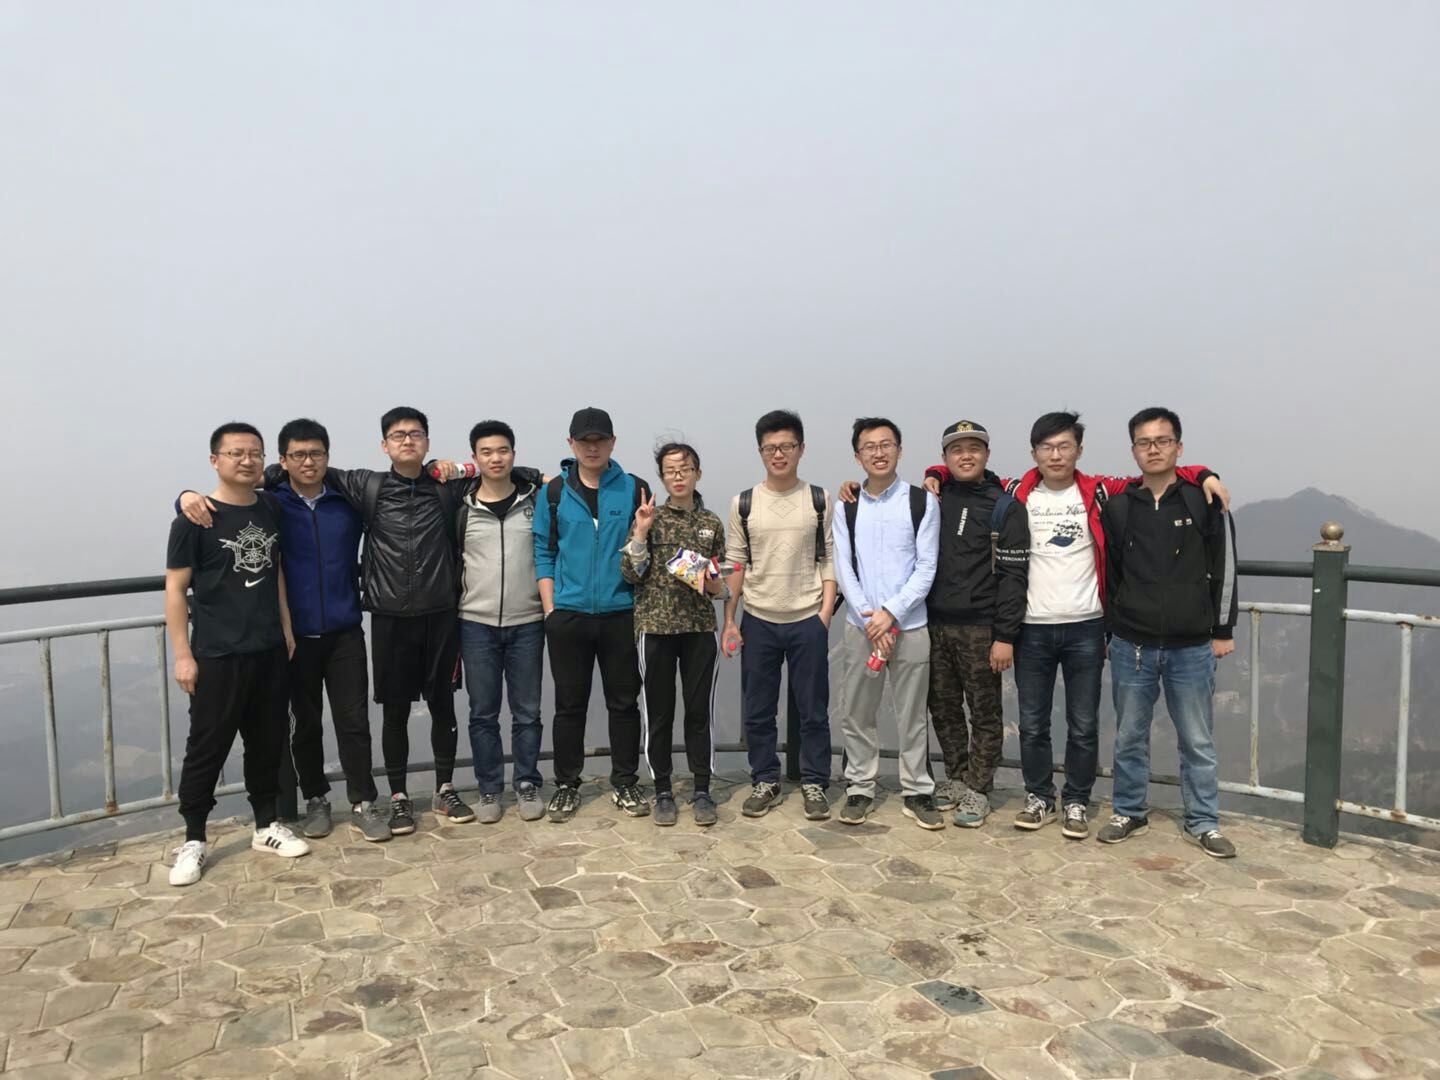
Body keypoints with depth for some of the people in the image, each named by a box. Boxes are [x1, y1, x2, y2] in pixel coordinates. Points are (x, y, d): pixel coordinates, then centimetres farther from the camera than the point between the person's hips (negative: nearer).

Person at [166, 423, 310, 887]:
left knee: (268, 742, 13)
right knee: (207, 748, 4)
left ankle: (266, 826, 27)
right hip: (217, 657, -5)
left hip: (269, 651, 5)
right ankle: (193, 840, 18)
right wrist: (183, 655, -11)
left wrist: (287, 632, 12)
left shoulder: (271, 510, 6)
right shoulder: (194, 519, -9)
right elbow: (175, 590, -8)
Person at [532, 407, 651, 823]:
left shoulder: (635, 489, 2)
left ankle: (625, 783, 21)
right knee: (570, 705, 9)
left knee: (624, 702, 8)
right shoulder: (554, 492, 4)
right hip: (567, 616, 1)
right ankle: (566, 785, 21)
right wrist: (550, 609, -1)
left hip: (620, 615, 0)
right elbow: (543, 554, 5)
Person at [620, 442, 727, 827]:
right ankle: (663, 791, 17)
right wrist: (641, 532, -14)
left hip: (700, 628, 2)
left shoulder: (712, 523, 8)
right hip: (655, 626, -1)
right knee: (658, 713, 5)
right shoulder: (648, 518, 2)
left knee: (700, 711, 5)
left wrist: (715, 585, -6)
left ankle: (701, 790, 17)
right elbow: (631, 575, -5)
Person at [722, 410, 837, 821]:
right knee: (758, 711, 9)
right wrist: (728, 621, 0)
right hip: (758, 622, 1)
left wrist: (826, 611, -6)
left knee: (813, 710, 6)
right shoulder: (743, 503, 3)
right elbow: (735, 566, 5)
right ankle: (765, 783, 23)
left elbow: (829, 560, 3)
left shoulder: (820, 500, 2)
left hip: (808, 621, -1)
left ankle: (814, 784, 20)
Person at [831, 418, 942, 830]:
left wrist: (890, 612, -13)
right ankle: (859, 789, 21)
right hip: (860, 625, 1)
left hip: (910, 626, -1)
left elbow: (926, 567, -4)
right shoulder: (846, 506, 3)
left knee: (912, 716, 7)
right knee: (859, 714, 8)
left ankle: (917, 793, 18)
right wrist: (870, 620, -10)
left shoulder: (922, 502, -1)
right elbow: (843, 569, 0)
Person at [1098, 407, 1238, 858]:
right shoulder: (1117, 506, 2)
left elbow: (1224, 568, 1)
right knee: (1129, 737, 12)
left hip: (1192, 647, -1)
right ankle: (1129, 813, 27)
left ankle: (1203, 823, 23)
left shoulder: (1205, 500, -3)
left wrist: (1223, 630, 1)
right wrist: (1113, 629, 9)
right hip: (1131, 646, 2)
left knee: (1197, 741, 9)